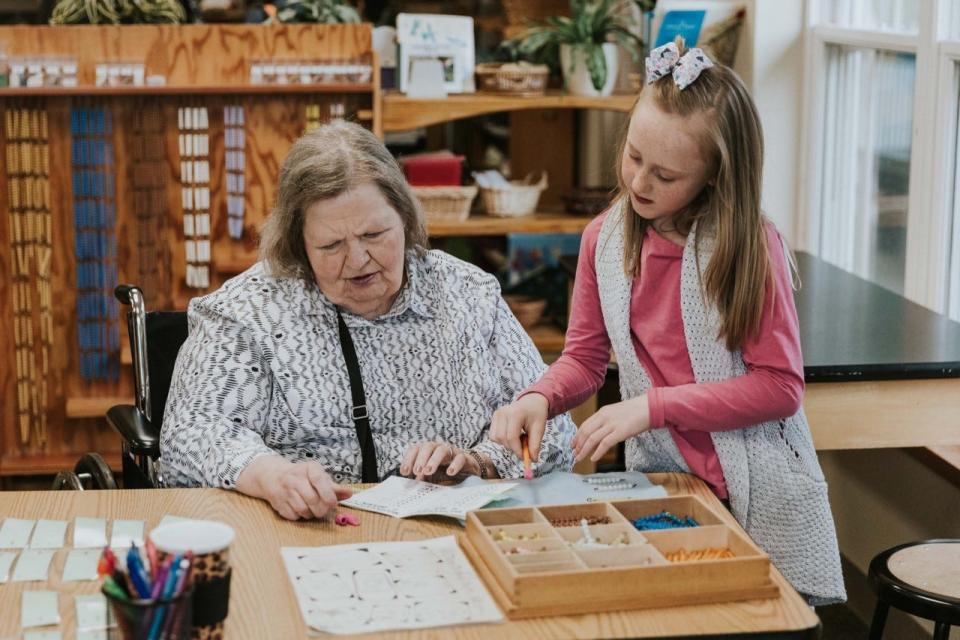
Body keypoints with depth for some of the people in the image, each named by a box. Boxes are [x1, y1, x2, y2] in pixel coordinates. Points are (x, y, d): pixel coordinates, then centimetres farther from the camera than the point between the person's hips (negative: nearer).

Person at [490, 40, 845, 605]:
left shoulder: (752, 245, -13)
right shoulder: (604, 239, -1)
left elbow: (780, 386, -14)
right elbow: (586, 357, 8)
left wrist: (653, 405, -20)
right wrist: (539, 398, -13)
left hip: (760, 496, -3)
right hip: (660, 484, 3)